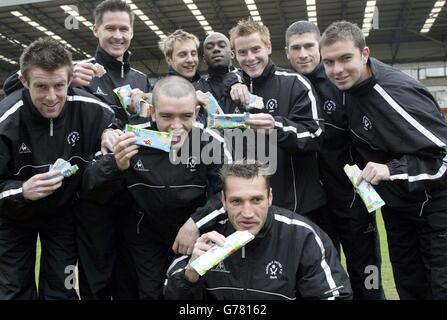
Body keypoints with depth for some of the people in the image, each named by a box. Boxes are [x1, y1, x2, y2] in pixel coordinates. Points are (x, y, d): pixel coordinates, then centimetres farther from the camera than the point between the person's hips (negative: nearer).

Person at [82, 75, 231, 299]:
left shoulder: (210, 142, -22)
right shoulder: (133, 140, -20)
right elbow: (90, 187, -18)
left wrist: (196, 222, -27)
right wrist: (116, 165, -39)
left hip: (196, 233, 0)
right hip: (147, 234, 0)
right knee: (150, 294, 11)